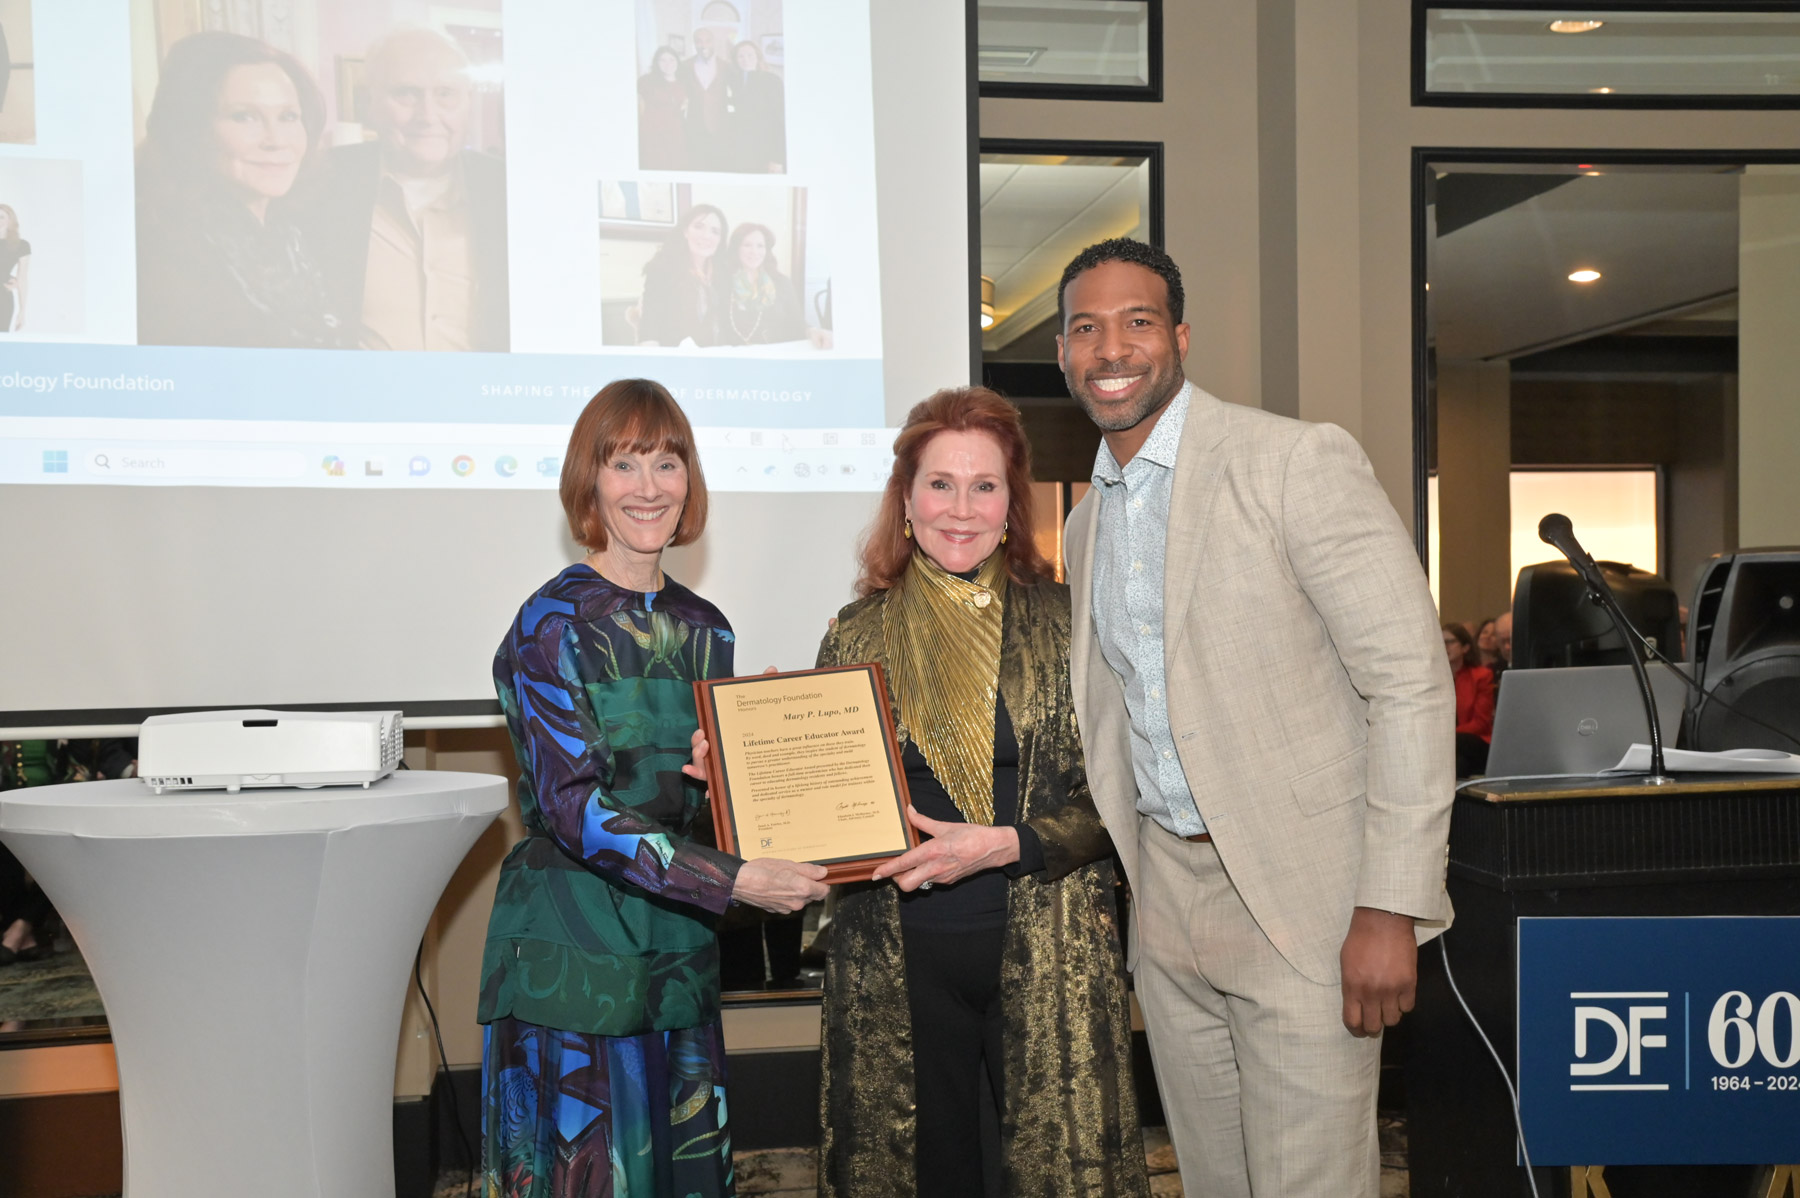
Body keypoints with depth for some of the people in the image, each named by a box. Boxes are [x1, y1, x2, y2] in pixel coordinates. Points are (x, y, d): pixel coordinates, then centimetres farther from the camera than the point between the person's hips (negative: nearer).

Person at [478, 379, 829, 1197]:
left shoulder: (703, 629, 9)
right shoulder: (554, 623, -9)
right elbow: (573, 806, -18)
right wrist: (735, 882, -23)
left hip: (677, 951, 6)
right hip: (575, 947, -6)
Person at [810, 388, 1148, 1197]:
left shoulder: (1065, 626, 0)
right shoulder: (856, 636, 5)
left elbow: (1114, 802, -2)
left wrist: (1000, 846, -15)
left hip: (1045, 962, -1)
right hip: (898, 961, 1)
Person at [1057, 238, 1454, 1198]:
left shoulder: (1297, 461, -11)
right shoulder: (1086, 521, 11)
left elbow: (1411, 683, -15)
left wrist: (1391, 907, -19)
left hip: (1303, 893, -6)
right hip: (1164, 894, 6)